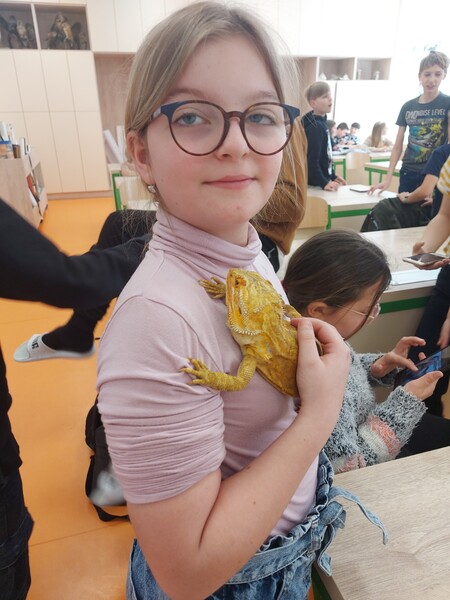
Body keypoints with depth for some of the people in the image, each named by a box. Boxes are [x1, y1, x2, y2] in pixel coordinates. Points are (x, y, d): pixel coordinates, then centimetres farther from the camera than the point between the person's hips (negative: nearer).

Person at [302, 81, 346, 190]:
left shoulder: (321, 122, 13)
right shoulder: (315, 127, -18)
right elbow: (311, 159, -24)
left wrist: (332, 176, 22)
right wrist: (324, 183, -28)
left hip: (319, 181, 10)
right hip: (314, 183, -10)